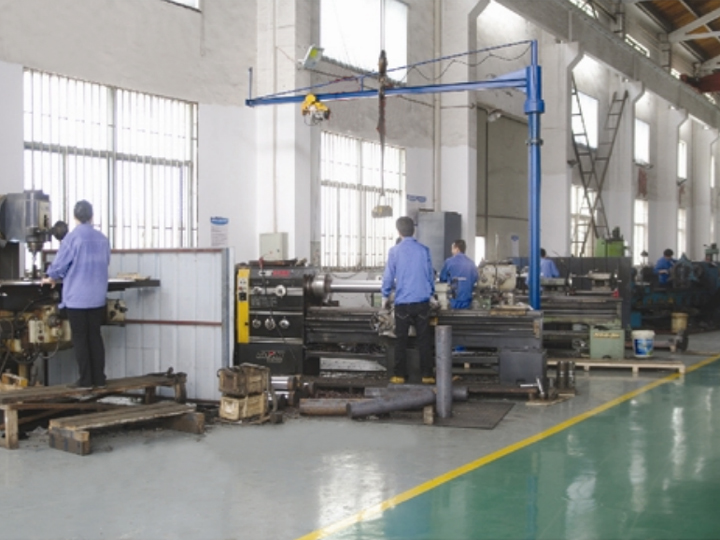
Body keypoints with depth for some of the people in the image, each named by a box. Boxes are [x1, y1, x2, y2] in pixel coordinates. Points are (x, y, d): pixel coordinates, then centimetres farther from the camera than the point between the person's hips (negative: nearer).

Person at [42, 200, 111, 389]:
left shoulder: (72, 237, -12)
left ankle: (86, 380, 4)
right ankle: (99, 378, 11)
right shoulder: (102, 238, 3)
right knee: (95, 336, 11)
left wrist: (51, 278, 15)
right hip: (97, 296, 5)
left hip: (77, 296, -4)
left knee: (80, 338, 3)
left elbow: (59, 263, -6)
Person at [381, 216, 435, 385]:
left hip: (402, 302, -1)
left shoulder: (395, 251, -4)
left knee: (401, 340, 6)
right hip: (422, 301, 1)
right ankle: (427, 375, 5)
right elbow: (430, 274, 8)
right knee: (424, 339, 6)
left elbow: (388, 276, 0)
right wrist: (431, 292, 22)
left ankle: (399, 375, 8)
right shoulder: (424, 250, 1)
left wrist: (385, 296, 13)